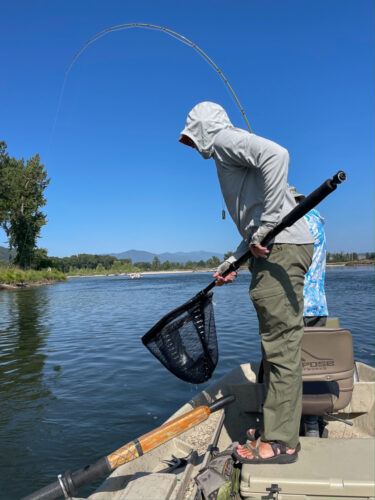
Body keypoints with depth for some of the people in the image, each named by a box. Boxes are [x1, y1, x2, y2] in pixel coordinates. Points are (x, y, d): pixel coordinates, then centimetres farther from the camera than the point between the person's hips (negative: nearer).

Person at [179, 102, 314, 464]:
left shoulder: (225, 139, 0)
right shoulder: (229, 155, 29)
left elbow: (277, 155, -23)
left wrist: (266, 226, -22)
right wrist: (232, 262, 20)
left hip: (281, 248, -11)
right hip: (274, 249, 11)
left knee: (281, 344, -6)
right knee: (278, 343, 13)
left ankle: (280, 442, 4)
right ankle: (278, 428, 25)